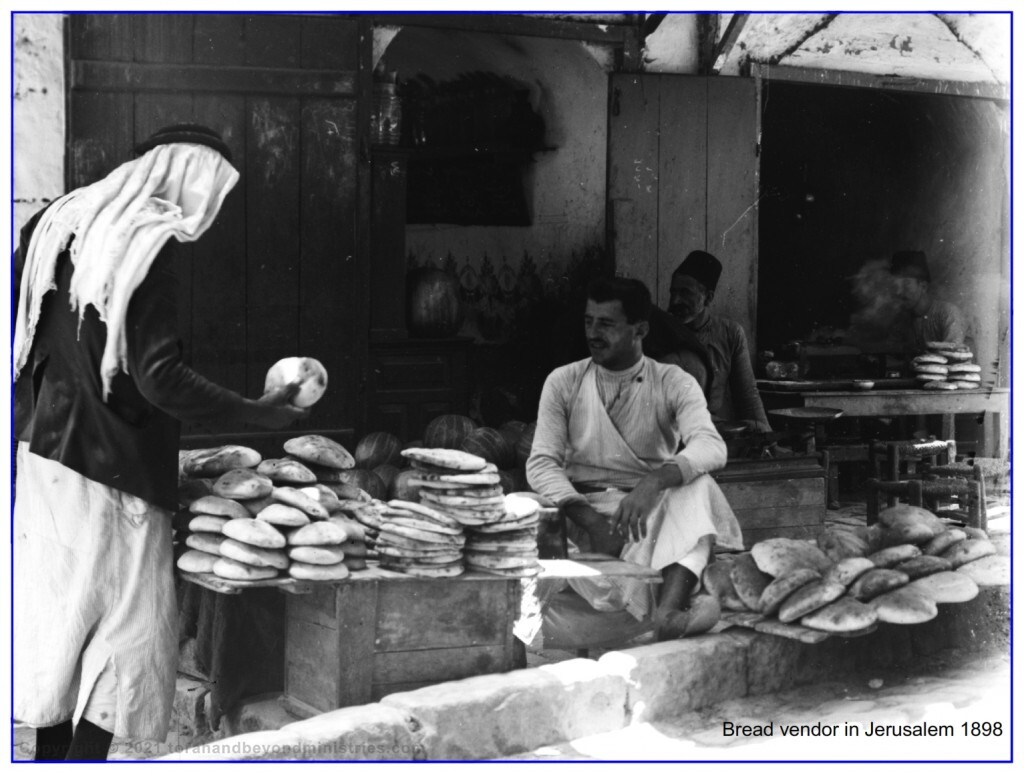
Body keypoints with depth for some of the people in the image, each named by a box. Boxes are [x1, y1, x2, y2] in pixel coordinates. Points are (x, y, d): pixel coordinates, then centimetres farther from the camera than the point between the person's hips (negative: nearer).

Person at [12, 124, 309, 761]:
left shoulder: (58, 222, 9)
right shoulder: (149, 245, -16)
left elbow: (21, 337, 14)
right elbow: (160, 377, -19)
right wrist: (256, 413, -12)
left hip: (43, 446, 8)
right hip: (111, 463, -8)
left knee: (60, 615, 16)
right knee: (128, 625, 1)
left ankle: (52, 755, 24)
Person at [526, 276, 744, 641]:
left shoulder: (673, 383, 0)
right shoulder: (563, 382, 4)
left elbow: (711, 446, -18)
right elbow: (541, 463, -3)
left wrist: (654, 481, -38)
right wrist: (591, 520, -21)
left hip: (654, 505, 0)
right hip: (587, 507, 1)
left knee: (697, 484, -34)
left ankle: (669, 610, -52)